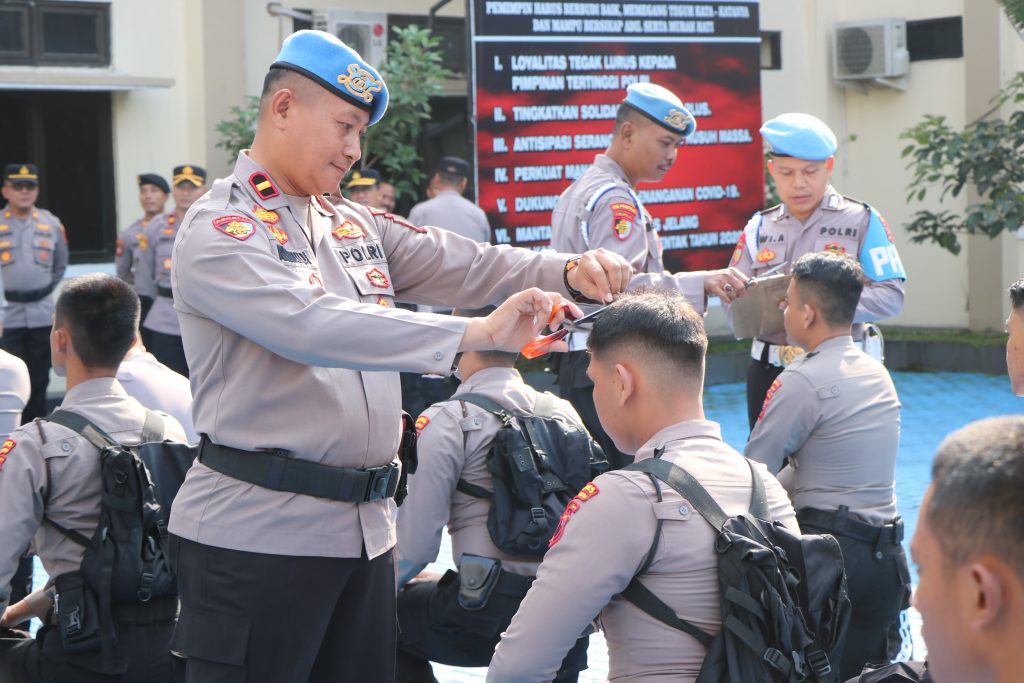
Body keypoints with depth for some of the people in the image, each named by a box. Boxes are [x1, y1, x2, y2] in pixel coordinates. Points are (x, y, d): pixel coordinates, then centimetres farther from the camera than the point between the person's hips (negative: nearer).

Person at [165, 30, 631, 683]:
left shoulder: (358, 226, 14)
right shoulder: (219, 231, -10)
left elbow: (464, 264, 9)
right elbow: (312, 324, -26)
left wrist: (570, 273, -12)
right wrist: (477, 334, -31)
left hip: (366, 528, 7)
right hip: (256, 532, -7)